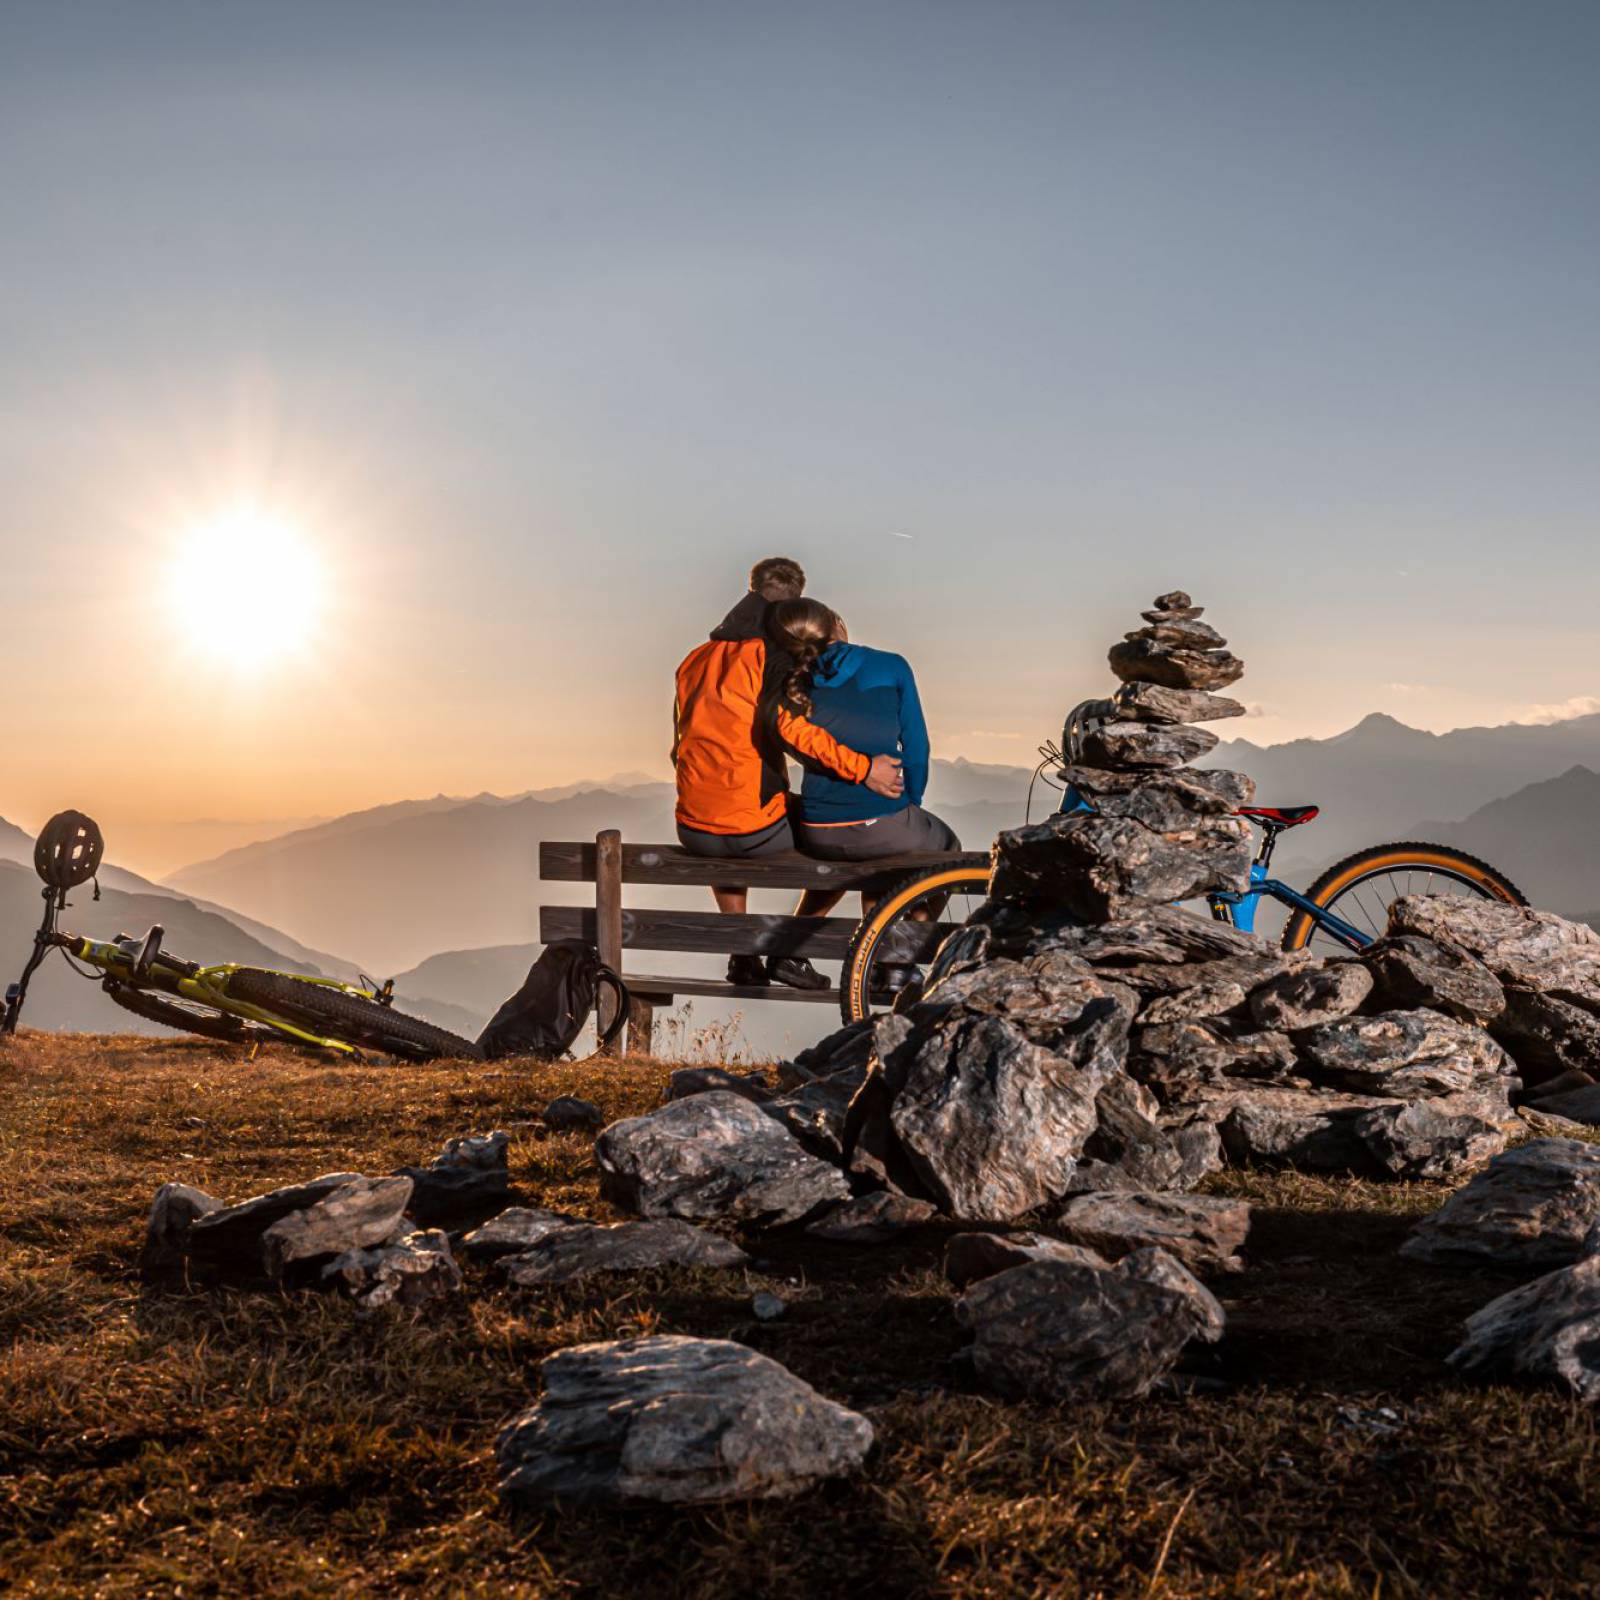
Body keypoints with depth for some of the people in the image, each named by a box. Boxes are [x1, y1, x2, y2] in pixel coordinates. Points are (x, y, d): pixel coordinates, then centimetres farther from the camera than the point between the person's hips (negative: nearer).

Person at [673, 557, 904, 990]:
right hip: (756, 831, -6)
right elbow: (786, 723, -27)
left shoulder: (695, 659, 12)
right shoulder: (772, 655, -8)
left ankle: (743, 954, 33)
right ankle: (789, 953, 12)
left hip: (692, 830, 6)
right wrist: (862, 769, -24)